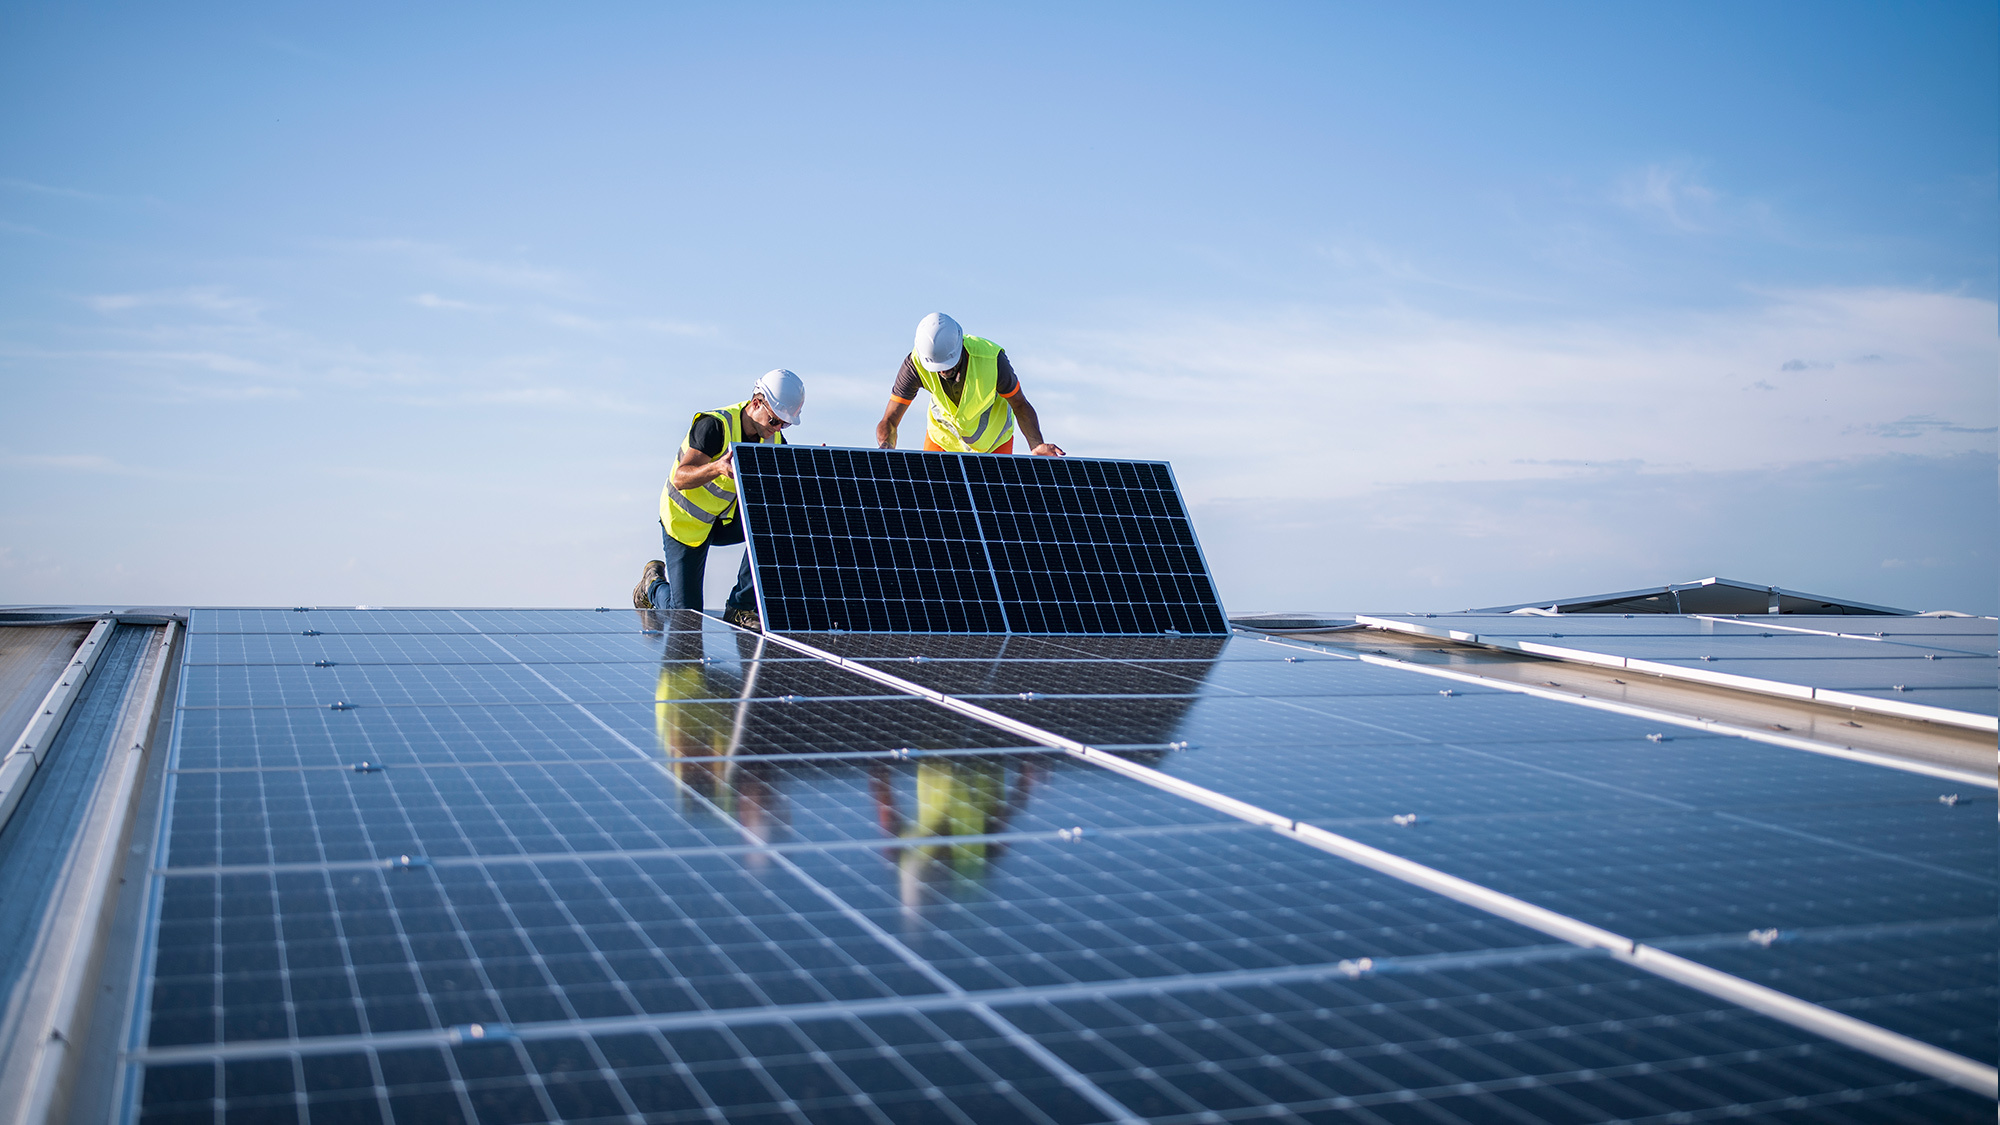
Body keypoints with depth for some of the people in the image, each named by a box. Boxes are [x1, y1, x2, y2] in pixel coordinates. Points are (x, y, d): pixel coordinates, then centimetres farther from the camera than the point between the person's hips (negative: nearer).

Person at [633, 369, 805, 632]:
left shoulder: (773, 438, -8)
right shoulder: (715, 425, -28)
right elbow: (681, 478, -35)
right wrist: (717, 468, -55)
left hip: (726, 520, 6)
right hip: (685, 522, -5)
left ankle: (740, 608, -14)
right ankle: (653, 584, 30)